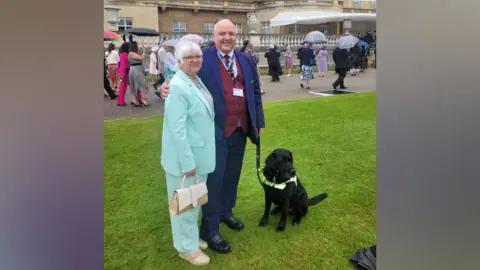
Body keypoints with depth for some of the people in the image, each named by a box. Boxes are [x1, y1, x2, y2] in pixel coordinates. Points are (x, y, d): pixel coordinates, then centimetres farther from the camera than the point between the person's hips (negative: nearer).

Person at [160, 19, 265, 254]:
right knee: (214, 178, 1)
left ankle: (226, 212, 40)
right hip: (215, 130, -6)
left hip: (240, 129, 6)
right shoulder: (203, 58, -6)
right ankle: (209, 230, 15)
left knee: (232, 174, 18)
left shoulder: (245, 60, 11)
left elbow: (255, 92, 15)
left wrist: (259, 122, 13)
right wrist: (167, 86, -25)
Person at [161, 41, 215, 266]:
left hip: (201, 153, 9)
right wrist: (187, 161, -22)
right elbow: (177, 128, -24)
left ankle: (191, 236, 42)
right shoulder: (178, 87, -21)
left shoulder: (198, 80, 7)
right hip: (185, 156, -9)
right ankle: (186, 247, 28)